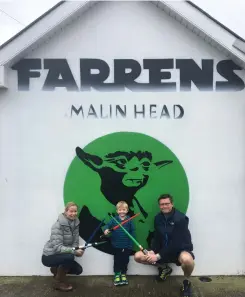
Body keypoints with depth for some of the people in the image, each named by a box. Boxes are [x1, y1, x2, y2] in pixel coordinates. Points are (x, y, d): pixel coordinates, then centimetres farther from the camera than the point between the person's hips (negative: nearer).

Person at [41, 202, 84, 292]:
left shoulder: (75, 223, -4)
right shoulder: (58, 225, -26)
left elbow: (75, 242, -3)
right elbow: (57, 247, -31)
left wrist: (77, 250, -25)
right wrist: (74, 251, -40)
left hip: (64, 256, 7)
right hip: (49, 256, -7)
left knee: (78, 270, -1)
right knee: (70, 256, -31)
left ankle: (56, 269, 22)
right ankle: (59, 282, -8)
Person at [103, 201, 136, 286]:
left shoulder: (129, 220, -6)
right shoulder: (114, 219, -5)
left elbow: (133, 231, -3)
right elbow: (107, 225, -9)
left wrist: (131, 243, -7)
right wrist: (106, 230, -33)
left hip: (126, 245, 0)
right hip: (117, 245, 0)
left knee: (125, 260, 13)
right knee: (117, 261, 10)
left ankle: (123, 274, 32)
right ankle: (117, 275, 26)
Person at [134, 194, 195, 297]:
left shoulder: (180, 218, -21)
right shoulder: (158, 218, -1)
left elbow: (176, 243, -25)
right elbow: (156, 238, 3)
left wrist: (158, 256, -27)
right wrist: (152, 251, -18)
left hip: (181, 249, -6)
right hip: (163, 250, 6)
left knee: (187, 259, -42)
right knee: (138, 256, -7)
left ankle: (187, 282, -6)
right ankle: (164, 268, 18)